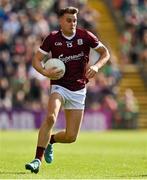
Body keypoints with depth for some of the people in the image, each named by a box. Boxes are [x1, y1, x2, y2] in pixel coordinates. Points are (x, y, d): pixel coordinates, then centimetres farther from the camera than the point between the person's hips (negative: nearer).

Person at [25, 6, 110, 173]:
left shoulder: (85, 36, -3)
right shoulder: (52, 38, -5)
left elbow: (105, 53, 6)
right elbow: (36, 60, 1)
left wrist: (96, 66, -13)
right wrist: (45, 72, -19)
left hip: (78, 90, 2)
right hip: (59, 86, -2)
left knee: (71, 137, -1)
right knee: (50, 117, -31)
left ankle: (50, 140, 33)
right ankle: (37, 160, -27)